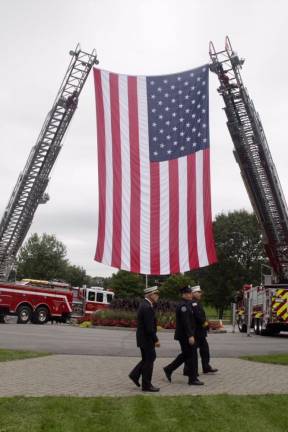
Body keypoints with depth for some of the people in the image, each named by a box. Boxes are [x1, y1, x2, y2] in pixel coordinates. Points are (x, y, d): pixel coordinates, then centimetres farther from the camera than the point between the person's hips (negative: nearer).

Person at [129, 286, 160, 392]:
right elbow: (149, 328, -25)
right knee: (149, 361, 2)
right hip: (147, 339, -10)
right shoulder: (147, 307, -23)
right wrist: (156, 340, -17)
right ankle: (146, 385, 13)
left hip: (144, 338, 10)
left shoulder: (144, 305, 10)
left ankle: (135, 374, 23)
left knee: (150, 357, 21)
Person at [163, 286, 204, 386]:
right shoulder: (184, 306, -18)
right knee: (192, 356, -2)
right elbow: (185, 322, -24)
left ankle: (169, 369, 25)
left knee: (185, 355, 18)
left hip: (184, 335, 10)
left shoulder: (187, 304, 14)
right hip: (186, 335, -10)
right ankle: (193, 379, 6)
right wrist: (190, 336, -26)